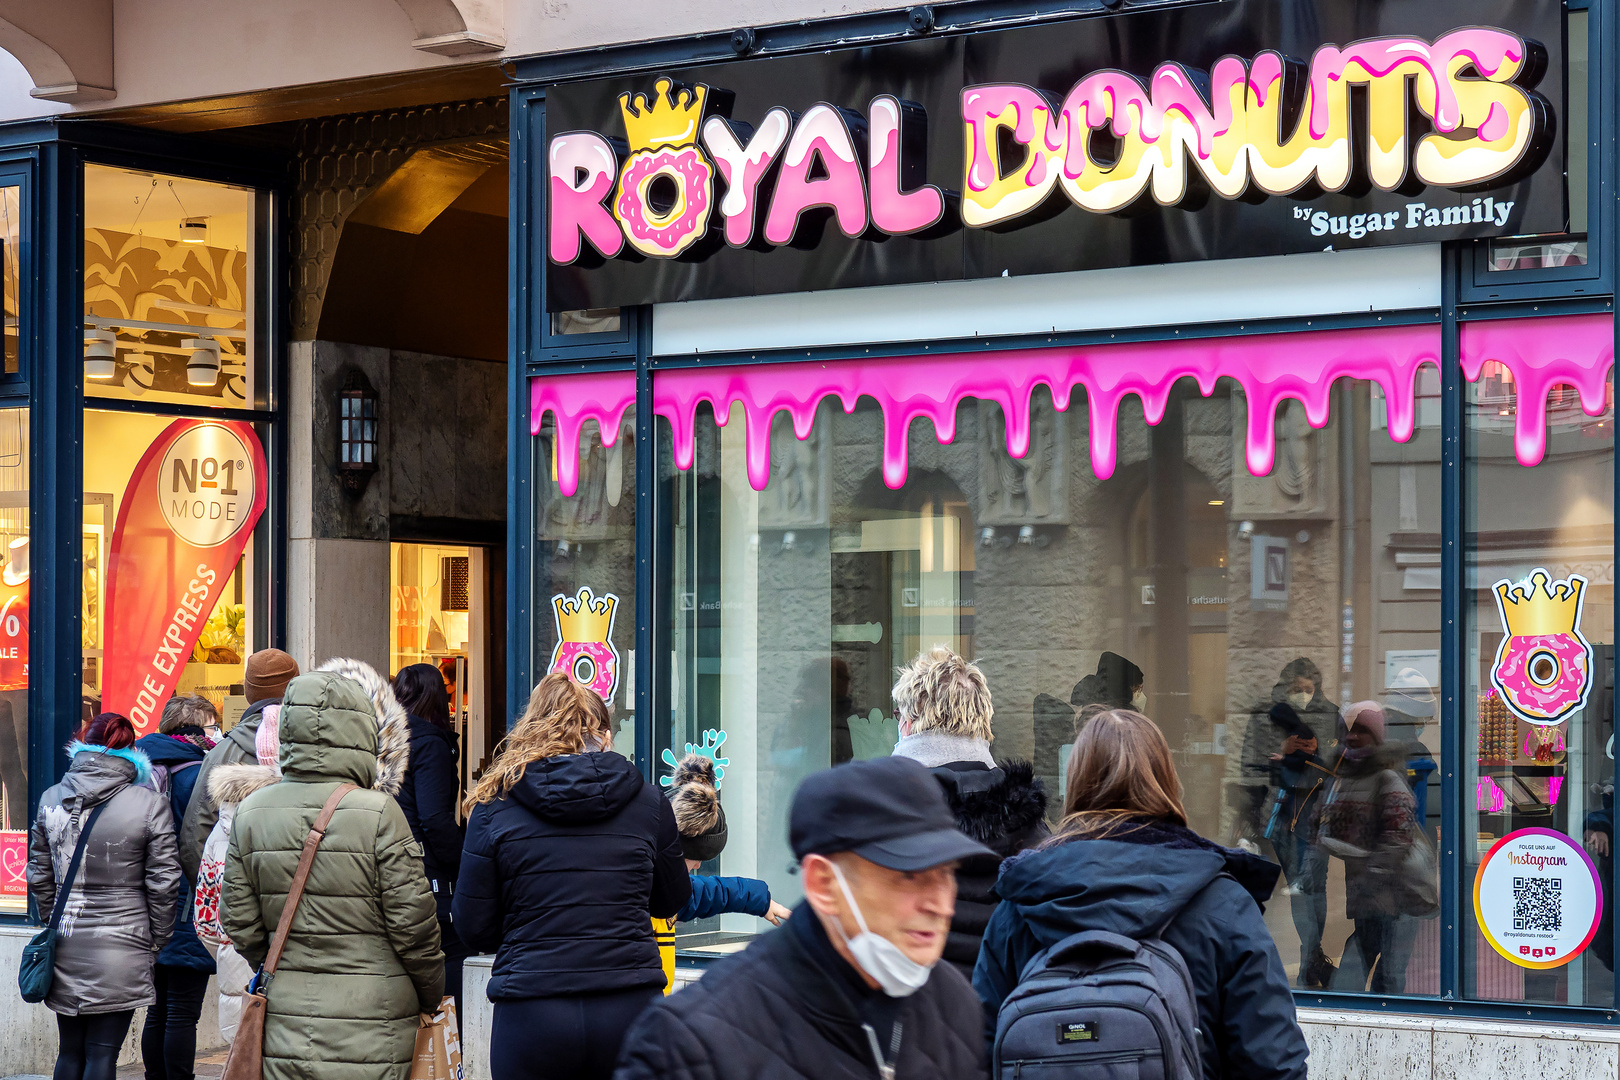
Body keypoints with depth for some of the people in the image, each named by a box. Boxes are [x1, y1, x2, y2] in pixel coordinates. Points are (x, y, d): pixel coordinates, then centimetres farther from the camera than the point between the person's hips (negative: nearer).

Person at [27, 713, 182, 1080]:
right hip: (120, 949, -3)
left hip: (66, 949, 4)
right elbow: (162, 883, -6)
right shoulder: (150, 805, -8)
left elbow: (39, 875, 12)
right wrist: (158, 940, 7)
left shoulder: (51, 799, 5)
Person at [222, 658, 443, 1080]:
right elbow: (413, 924, -8)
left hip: (284, 1025, 4)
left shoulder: (251, 812, 2)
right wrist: (432, 997, 8)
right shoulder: (378, 813, -12)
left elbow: (240, 925, 7)